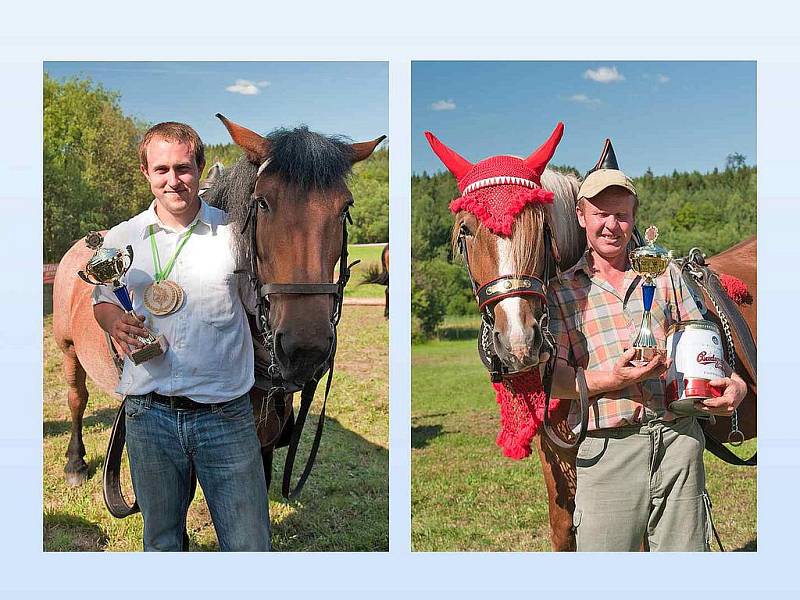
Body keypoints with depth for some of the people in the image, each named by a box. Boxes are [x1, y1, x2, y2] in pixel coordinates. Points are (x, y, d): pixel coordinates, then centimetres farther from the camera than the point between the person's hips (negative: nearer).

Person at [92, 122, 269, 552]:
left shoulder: (233, 232, 0)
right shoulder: (120, 239, 5)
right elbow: (102, 301, 20)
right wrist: (115, 322, -5)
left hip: (226, 414, -2)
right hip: (148, 413, 2)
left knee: (248, 544, 0)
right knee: (161, 540, 17)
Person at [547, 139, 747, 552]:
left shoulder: (665, 274, 16)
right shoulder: (561, 290, 6)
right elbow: (551, 374, -3)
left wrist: (734, 384, -7)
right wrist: (611, 380, -20)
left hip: (679, 439, 3)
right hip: (609, 448, -2)